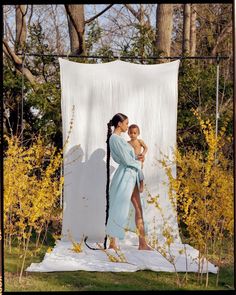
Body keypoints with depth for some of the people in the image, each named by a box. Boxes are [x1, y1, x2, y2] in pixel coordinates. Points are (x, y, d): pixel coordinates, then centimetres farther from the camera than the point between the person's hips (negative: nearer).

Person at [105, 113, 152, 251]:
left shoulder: (119, 138, 16)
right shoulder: (115, 138, -13)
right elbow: (126, 160, -16)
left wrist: (137, 159, 4)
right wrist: (139, 163, 1)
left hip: (131, 176, 10)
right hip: (125, 176, -10)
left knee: (138, 209, 8)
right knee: (119, 210, -3)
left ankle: (142, 243, 10)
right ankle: (113, 243, 5)